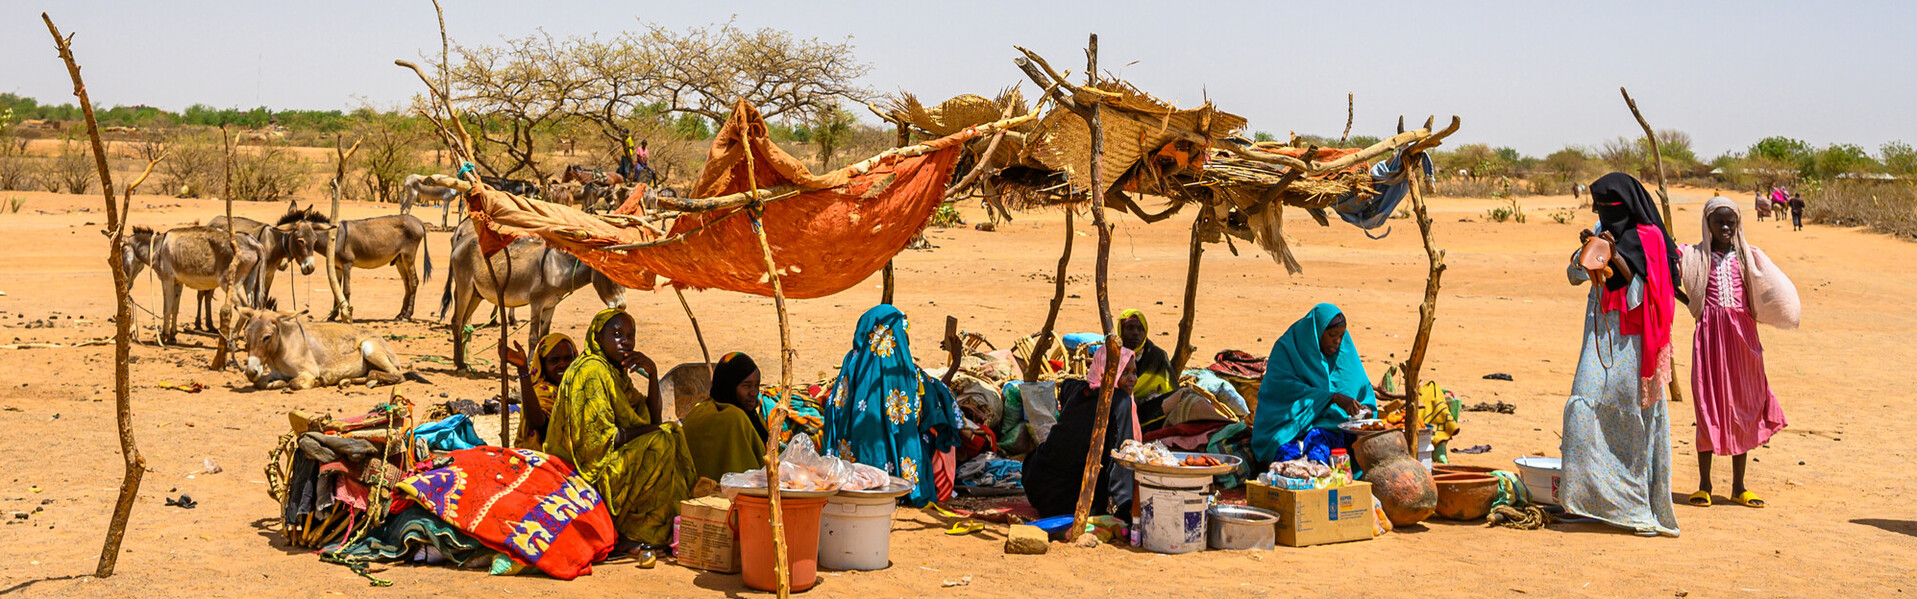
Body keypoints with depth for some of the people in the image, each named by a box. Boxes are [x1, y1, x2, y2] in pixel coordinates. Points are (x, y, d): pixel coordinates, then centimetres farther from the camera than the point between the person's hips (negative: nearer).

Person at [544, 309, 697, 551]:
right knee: (664, 440, -21)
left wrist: (652, 374, -2)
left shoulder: (615, 372, 15)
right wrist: (651, 430, -12)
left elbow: (653, 419, 11)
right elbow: (599, 438, -22)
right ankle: (637, 534, -15)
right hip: (593, 469, -10)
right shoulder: (591, 371, -14)